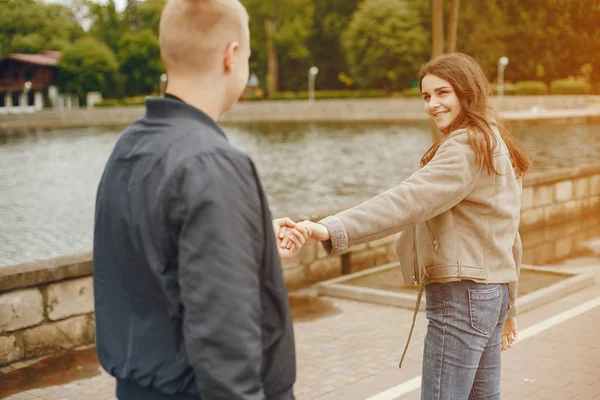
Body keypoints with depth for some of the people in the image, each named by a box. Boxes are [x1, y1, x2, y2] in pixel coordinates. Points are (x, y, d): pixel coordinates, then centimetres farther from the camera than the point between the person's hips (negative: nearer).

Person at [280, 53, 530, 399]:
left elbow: (406, 201, -31)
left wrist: (332, 230, -41)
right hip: (491, 292, 10)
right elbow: (509, 236, 20)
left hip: (462, 294, -10)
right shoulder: (496, 145, 16)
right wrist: (508, 306, 25)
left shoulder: (465, 147, -15)